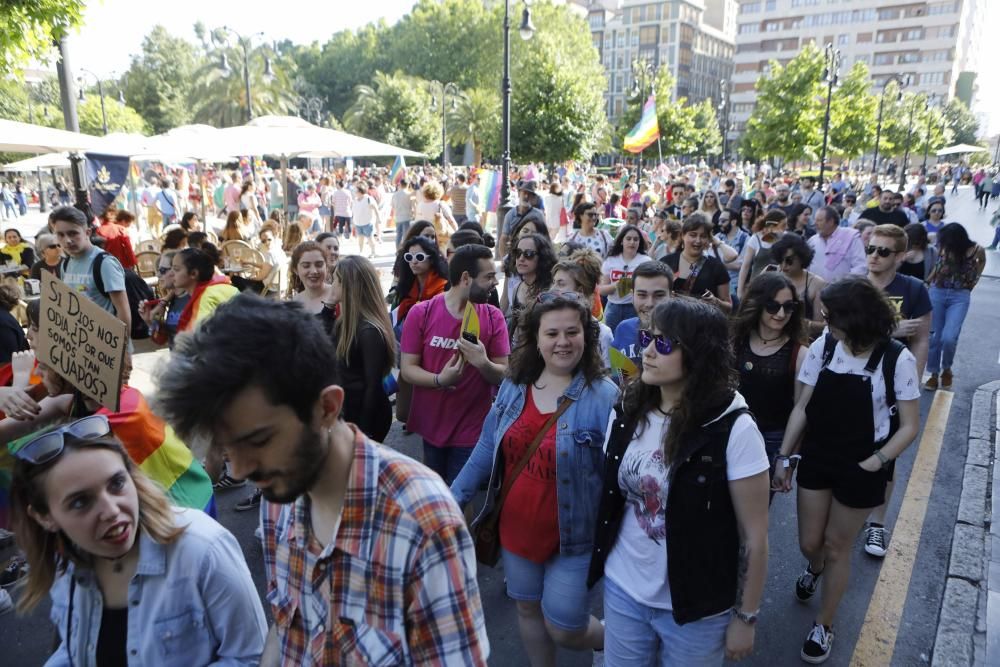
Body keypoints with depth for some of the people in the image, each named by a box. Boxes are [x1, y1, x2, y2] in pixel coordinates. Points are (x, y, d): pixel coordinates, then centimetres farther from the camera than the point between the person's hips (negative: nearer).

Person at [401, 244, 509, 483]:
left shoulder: (494, 318, -6)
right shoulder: (420, 313, -8)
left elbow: (503, 376, -7)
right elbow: (407, 369, -9)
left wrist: (484, 364, -27)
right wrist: (439, 380, -27)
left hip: (472, 430, -1)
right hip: (429, 426, 1)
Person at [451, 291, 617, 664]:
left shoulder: (604, 397, -18)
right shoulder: (513, 386, -3)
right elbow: (487, 449, 6)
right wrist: (454, 497, 6)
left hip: (572, 536, -4)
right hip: (516, 528, 5)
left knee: (562, 627, 8)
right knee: (527, 609, 22)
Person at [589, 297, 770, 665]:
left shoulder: (733, 429, -20)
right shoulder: (627, 412, -5)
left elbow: (754, 535, -13)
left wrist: (745, 617, -7)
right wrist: (597, 563, 6)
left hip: (696, 607, -4)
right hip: (622, 590, 4)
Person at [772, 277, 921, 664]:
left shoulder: (897, 360, -17)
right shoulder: (822, 348, -10)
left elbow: (909, 426, -8)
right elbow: (802, 407, -2)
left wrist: (873, 464, -18)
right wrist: (784, 457, -1)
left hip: (860, 469, -3)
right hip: (816, 459, 3)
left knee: (837, 548, 11)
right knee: (809, 543, 15)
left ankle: (824, 626, 33)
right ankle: (814, 568, 53)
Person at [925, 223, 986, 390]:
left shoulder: (976, 250, -13)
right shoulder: (942, 248, -11)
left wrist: (973, 281, 9)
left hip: (960, 297, -2)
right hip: (937, 293, 2)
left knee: (948, 337, -13)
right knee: (933, 336, 3)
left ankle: (947, 369, 14)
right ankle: (934, 374, 17)